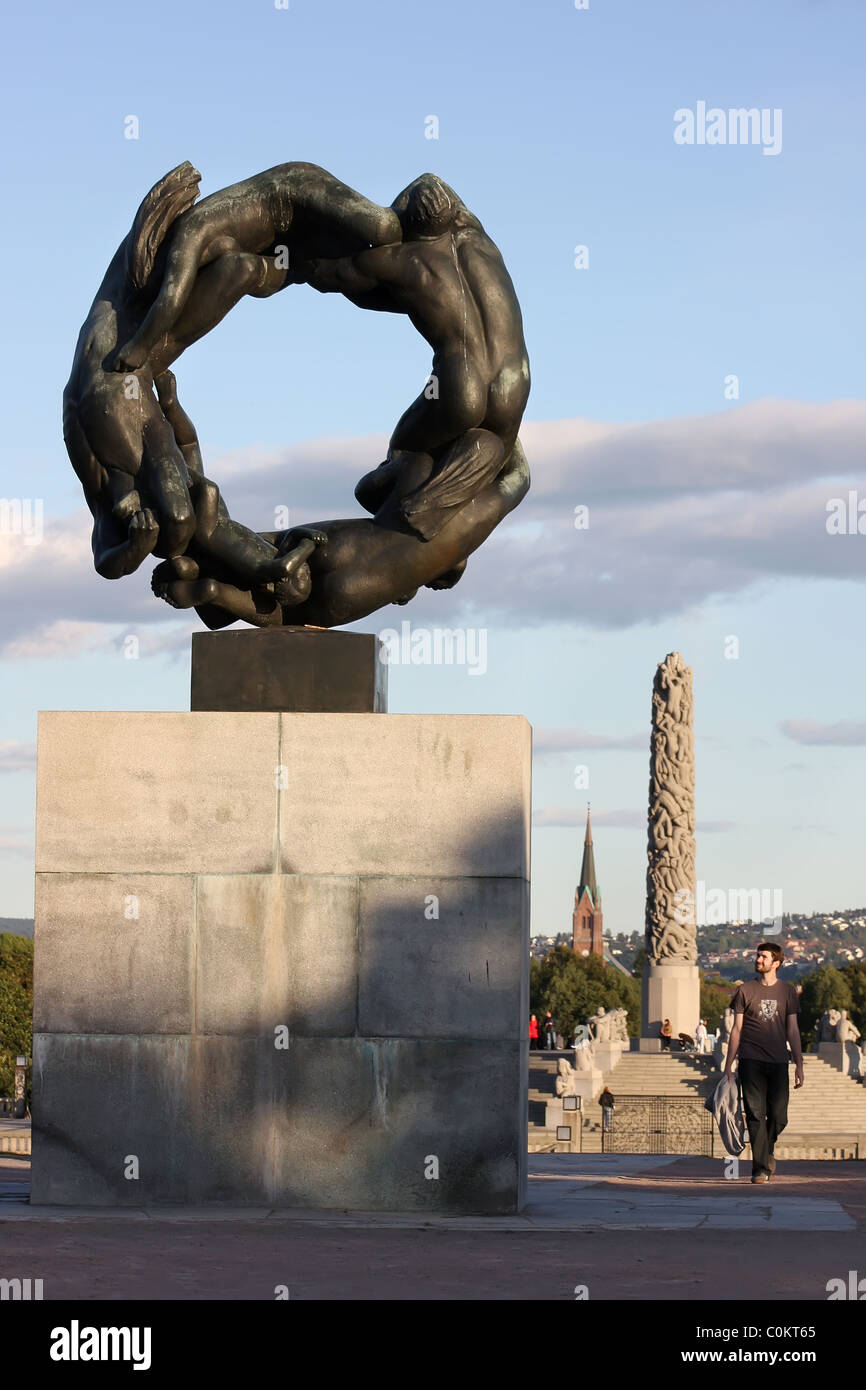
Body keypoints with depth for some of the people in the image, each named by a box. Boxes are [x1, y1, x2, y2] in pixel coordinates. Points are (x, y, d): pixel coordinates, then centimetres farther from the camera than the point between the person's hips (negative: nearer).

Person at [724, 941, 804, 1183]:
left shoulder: (788, 992, 10)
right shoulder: (745, 991, 6)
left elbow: (792, 1031, 12)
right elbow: (737, 1029, 7)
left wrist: (799, 1065, 6)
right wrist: (728, 1065, 4)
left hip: (778, 1062, 2)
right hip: (751, 1061, -2)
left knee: (779, 1117, 0)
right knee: (756, 1115, -7)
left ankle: (767, 1152, 28)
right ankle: (761, 1167, -5)